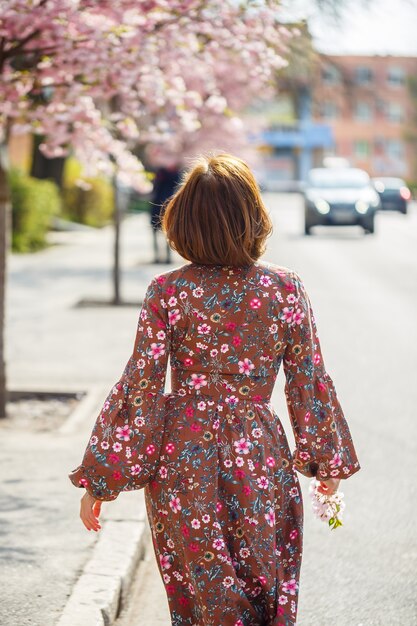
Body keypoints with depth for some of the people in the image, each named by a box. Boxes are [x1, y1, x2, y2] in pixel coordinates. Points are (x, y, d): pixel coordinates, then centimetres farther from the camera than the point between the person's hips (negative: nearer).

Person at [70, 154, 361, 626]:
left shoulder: (168, 292, -9)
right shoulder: (287, 290, -5)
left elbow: (138, 388, -8)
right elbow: (309, 384, 2)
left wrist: (99, 479, -2)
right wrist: (328, 461, 15)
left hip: (183, 462, -1)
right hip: (260, 460, 1)